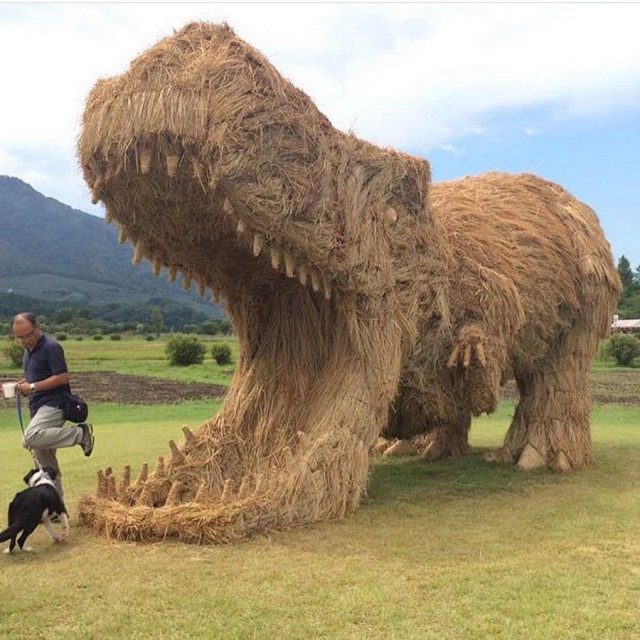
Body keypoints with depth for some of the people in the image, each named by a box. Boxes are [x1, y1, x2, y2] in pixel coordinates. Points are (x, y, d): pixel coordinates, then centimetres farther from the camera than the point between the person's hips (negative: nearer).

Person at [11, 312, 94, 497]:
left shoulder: (51, 347, -12)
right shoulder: (29, 350, 15)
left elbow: (62, 377, -18)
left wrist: (33, 387, -19)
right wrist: (22, 384, 6)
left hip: (53, 404, -9)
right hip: (38, 408, 9)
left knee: (31, 438, -33)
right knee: (45, 463, 10)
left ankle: (80, 434, -20)